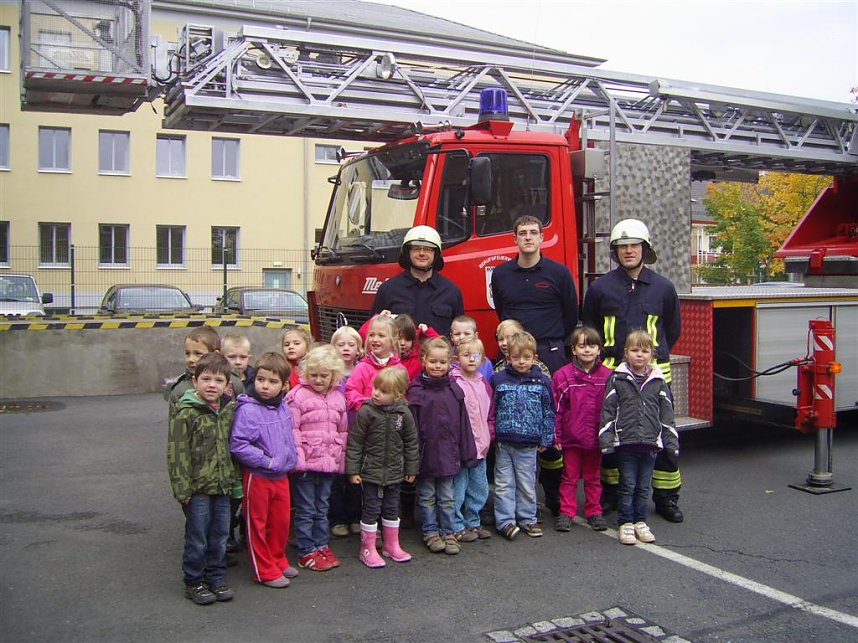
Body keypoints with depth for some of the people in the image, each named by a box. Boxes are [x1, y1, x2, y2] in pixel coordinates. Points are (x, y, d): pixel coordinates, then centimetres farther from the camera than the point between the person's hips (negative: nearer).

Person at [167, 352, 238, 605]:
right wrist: (182, 489, -16)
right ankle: (194, 582, 22)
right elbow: (177, 453, -13)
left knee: (220, 536, 14)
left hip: (223, 487, 5)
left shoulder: (229, 410, 6)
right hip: (197, 489, -5)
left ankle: (216, 579, 29)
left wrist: (234, 480, 12)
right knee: (197, 539, 6)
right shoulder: (185, 413, -12)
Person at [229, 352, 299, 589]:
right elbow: (238, 445, -23)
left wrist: (291, 459, 5)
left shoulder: (283, 407, 3)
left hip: (281, 475, 6)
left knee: (281, 522, 17)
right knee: (257, 525, 8)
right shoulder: (248, 410, -19)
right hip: (257, 477, -6)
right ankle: (265, 571, 20)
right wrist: (267, 462, -20)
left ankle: (278, 561, 36)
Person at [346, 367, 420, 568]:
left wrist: (411, 468, 7)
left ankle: (391, 545, 30)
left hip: (394, 472, 3)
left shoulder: (404, 414, -5)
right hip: (370, 471, -3)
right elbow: (355, 442, -10)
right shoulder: (366, 412, -13)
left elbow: (411, 443, 5)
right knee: (371, 509, 2)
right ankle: (367, 549, 14)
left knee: (392, 509, 15)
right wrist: (353, 470, -11)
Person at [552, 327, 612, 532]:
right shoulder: (563, 376, -8)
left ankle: (594, 511, 27)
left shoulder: (607, 376, -2)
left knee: (593, 476, 15)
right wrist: (556, 436, -6)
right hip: (571, 437, -2)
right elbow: (556, 408, -6)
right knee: (569, 476, 10)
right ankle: (566, 512, 18)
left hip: (595, 437, 2)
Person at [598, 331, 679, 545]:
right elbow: (608, 410, -1)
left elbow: (666, 413, 9)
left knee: (644, 486, 11)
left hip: (650, 442, 2)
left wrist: (671, 442, 5)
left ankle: (640, 522, 23)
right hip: (625, 442, -2)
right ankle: (625, 523, 16)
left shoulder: (658, 381, 6)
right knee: (627, 485, 4)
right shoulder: (617, 379, -1)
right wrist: (606, 439, -7)